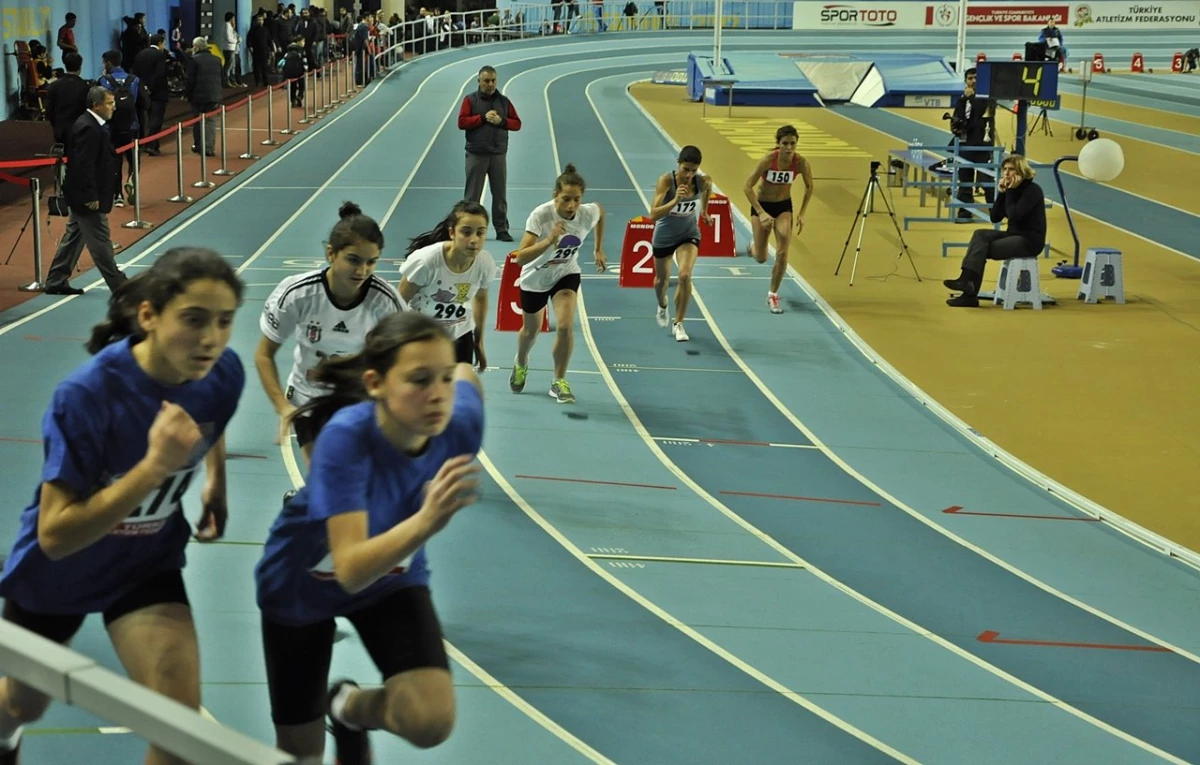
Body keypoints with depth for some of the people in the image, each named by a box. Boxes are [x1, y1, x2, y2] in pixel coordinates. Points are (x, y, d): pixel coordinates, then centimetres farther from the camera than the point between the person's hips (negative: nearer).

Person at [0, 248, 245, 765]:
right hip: (55, 569, -2)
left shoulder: (223, 374, -21)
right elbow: (55, 536, -37)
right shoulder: (87, 394, -36)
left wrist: (216, 484, 10)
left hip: (147, 563, 2)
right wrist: (155, 465, -45)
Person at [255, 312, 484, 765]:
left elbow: (468, 375, -2)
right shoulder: (346, 437, -39)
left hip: (393, 580, 3)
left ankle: (351, 707, 13)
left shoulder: (459, 427, -27)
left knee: (431, 720, -21)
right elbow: (351, 570, -44)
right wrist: (426, 521, -59)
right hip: (301, 587, -2)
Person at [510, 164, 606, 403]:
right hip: (535, 278, -1)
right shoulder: (541, 215, -35)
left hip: (566, 274, 1)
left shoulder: (589, 213, -25)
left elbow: (601, 211, 4)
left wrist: (599, 250, 7)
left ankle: (559, 381, 2)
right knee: (531, 330, 19)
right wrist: (548, 241, -55)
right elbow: (520, 257, -41)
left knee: (565, 326, -20)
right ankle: (521, 365, 54)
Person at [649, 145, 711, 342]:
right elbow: (653, 215, -36)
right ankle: (662, 306, 55)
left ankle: (678, 323, -3)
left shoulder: (703, 182, -20)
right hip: (664, 235, 0)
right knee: (662, 279, 18)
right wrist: (675, 200, -48)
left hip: (689, 234, 0)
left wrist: (704, 211, 17)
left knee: (685, 275, -21)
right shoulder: (666, 181, -29)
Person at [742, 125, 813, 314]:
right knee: (761, 258, 5)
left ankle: (773, 295, 6)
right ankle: (753, 247, 45)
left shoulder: (801, 163, -20)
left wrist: (801, 213, -5)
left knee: (782, 253, -12)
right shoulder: (768, 160, -27)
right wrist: (761, 213, -29)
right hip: (761, 205, -2)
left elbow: (809, 187, -1)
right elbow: (748, 187, -23)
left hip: (784, 206, 2)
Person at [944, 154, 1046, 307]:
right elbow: (995, 218, 4)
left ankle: (970, 295, -15)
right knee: (980, 235, -14)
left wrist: (1010, 190, -17)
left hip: (1030, 241, -8)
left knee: (982, 248, -18)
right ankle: (967, 281, -26)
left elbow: (1014, 215, -24)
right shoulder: (1011, 189, 10)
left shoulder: (1033, 190, -13)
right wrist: (1002, 192, -4)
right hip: (1014, 235, 8)